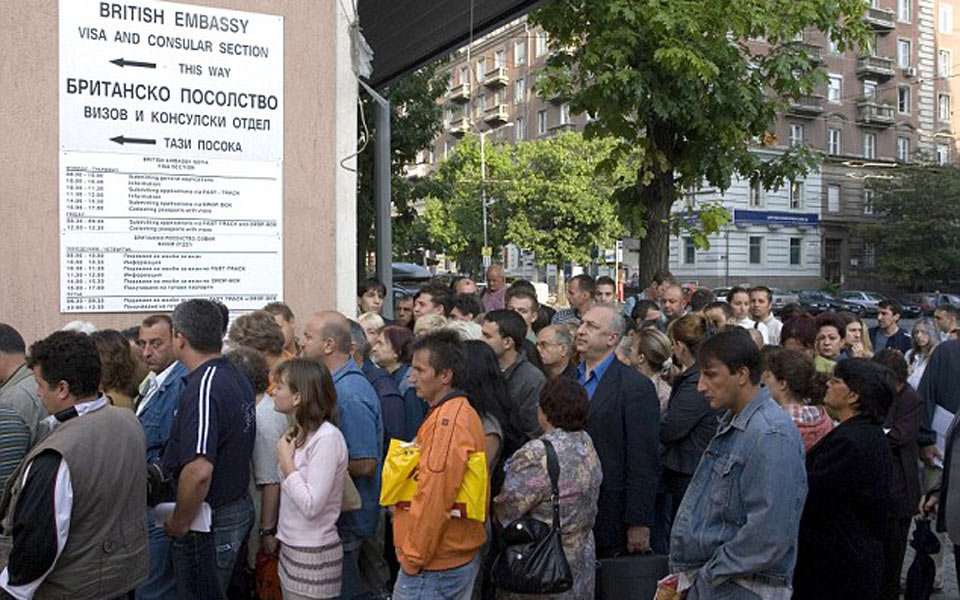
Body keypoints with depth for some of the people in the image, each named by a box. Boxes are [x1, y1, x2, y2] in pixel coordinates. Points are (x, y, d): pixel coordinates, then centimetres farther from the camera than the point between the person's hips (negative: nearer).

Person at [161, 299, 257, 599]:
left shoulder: (202, 389, -24)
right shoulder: (237, 376, 5)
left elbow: (199, 471, -31)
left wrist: (179, 523, -17)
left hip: (209, 520, -8)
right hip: (239, 505, 9)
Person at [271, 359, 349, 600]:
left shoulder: (327, 437, -19)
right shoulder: (300, 433, 8)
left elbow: (311, 506, -23)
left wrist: (286, 461, -16)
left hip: (313, 555, -8)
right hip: (291, 547, 8)